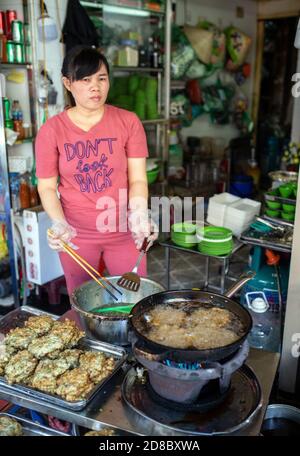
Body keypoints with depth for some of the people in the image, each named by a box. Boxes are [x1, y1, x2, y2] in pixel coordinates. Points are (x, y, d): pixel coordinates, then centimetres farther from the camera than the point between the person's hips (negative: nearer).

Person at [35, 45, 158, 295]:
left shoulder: (129, 122, -4)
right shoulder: (52, 130, -5)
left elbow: (137, 179, -6)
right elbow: (47, 186, -1)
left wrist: (139, 214, -25)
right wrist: (59, 224, -19)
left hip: (123, 232, 0)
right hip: (76, 236, 0)